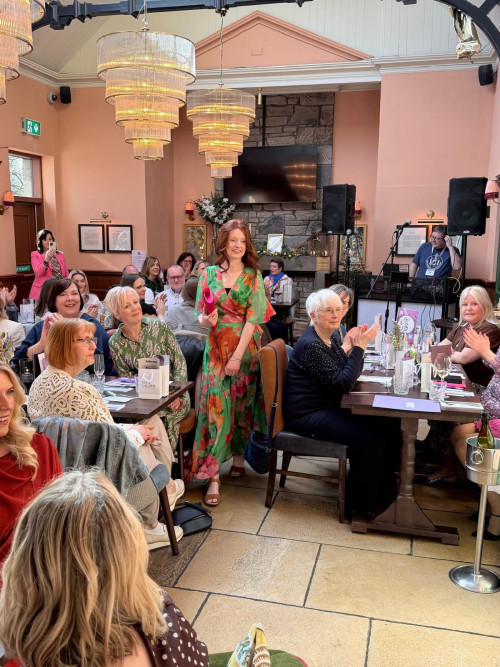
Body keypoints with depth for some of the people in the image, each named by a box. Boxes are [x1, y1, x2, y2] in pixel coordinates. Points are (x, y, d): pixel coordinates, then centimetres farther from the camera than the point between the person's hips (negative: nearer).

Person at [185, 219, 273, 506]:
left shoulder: (254, 276, -1)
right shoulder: (209, 274, 4)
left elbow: (252, 318, -9)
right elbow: (200, 316, 5)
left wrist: (237, 356, -15)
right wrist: (207, 319, -20)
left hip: (246, 348, 0)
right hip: (216, 348, 1)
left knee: (243, 403, 8)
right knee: (216, 405, -7)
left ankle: (239, 455, 30)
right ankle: (213, 475, -5)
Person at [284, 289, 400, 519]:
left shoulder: (329, 339, 11)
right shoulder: (310, 345, -20)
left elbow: (352, 374, 9)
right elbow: (342, 383, -23)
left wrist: (352, 346, -6)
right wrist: (359, 347, -21)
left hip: (329, 408, 10)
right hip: (309, 415, -10)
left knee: (389, 426, 2)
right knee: (372, 441, -20)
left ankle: (380, 493, 16)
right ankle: (358, 505, 0)